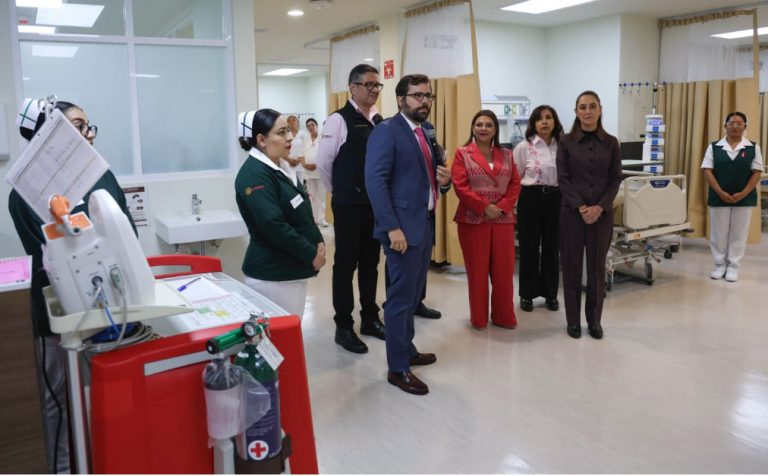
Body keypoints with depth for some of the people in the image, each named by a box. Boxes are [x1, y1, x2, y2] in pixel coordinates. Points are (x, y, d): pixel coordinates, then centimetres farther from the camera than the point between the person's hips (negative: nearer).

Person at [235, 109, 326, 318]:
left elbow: (302, 214, 16)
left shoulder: (277, 169, 12)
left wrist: (318, 242, 0)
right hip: (272, 275, -9)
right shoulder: (253, 175, -17)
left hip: (292, 269, 9)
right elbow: (273, 226, -25)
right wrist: (311, 255, -17)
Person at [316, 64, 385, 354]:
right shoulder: (339, 120, -10)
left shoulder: (380, 121, 9)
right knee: (346, 264, 3)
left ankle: (370, 319, 28)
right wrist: (340, 192, 2)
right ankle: (344, 327, 14)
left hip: (376, 204, 6)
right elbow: (323, 162, -8)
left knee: (370, 263, 15)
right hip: (349, 206, -6)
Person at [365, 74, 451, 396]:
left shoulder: (428, 131, 15)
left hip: (425, 224, 8)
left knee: (413, 294, 18)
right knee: (401, 297, -1)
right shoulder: (386, 131, -11)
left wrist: (444, 180, -1)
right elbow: (375, 181, -19)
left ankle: (407, 349, 34)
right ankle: (397, 368, 10)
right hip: (403, 227, -8)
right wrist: (392, 228, -24)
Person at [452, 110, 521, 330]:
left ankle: (504, 316, 21)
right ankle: (478, 318, 18)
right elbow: (460, 186, -9)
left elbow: (515, 184, 8)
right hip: (473, 219, -3)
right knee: (477, 270, 5)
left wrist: (503, 207, -8)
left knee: (504, 270, 6)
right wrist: (484, 207, -14)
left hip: (503, 219, 3)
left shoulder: (506, 155, 12)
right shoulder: (462, 153, 1)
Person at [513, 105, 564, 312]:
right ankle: (527, 294, 18)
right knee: (529, 247, 5)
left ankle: (550, 293, 23)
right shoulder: (523, 147, -3)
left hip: (556, 199, 2)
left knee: (552, 247, 10)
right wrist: (520, 199, 0)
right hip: (531, 199, -2)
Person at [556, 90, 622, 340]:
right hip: (572, 212, -1)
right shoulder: (566, 142, 0)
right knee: (572, 265, 3)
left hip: (602, 213, 1)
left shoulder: (610, 142, 5)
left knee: (597, 266, 7)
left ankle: (594, 319, 19)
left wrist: (600, 207, -12)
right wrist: (580, 207, -15)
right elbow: (563, 178, -4)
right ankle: (573, 319, 15)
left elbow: (616, 179, 2)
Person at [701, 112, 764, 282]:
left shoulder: (753, 148, 1)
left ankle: (733, 267, 15)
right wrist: (721, 193, -13)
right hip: (719, 198, 0)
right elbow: (707, 171, -3)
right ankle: (720, 265, 19)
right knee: (718, 233, 6)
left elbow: (757, 173, -1)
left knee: (738, 234, 6)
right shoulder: (714, 147, 1)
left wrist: (742, 194, -12)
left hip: (744, 199, 0)